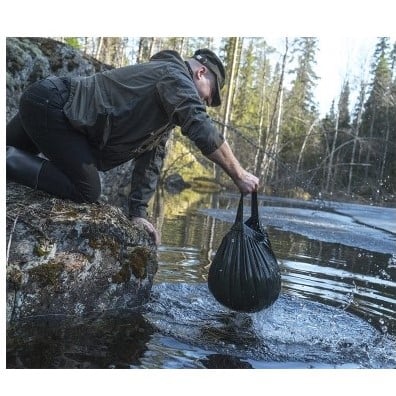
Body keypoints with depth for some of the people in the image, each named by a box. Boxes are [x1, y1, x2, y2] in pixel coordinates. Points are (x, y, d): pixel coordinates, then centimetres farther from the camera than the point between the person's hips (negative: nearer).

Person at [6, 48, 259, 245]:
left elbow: (151, 156, 13)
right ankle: (9, 161, -12)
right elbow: (203, 131, -25)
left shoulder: (170, 110, 17)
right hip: (50, 103, -10)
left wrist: (139, 212, 8)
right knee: (86, 192, -14)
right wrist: (239, 176, -18)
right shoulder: (175, 75, -12)